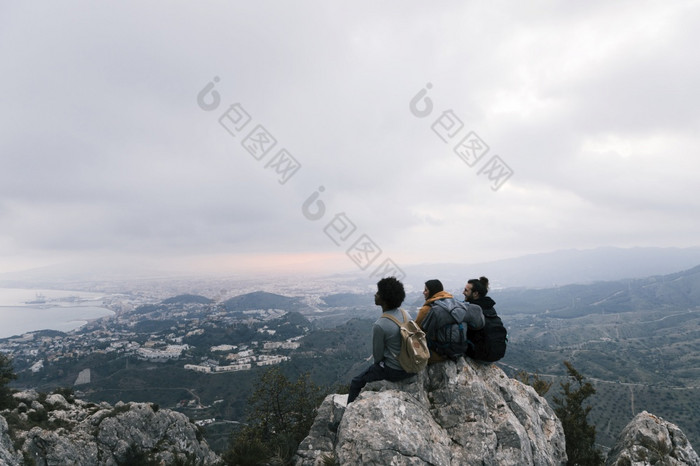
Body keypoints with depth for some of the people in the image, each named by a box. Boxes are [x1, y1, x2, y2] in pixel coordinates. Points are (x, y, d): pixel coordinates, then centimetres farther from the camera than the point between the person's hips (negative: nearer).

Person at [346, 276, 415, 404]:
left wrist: (378, 363, 10)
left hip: (394, 371, -7)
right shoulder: (404, 314, -4)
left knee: (356, 382, 12)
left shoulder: (379, 325, -27)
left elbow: (377, 355, -14)